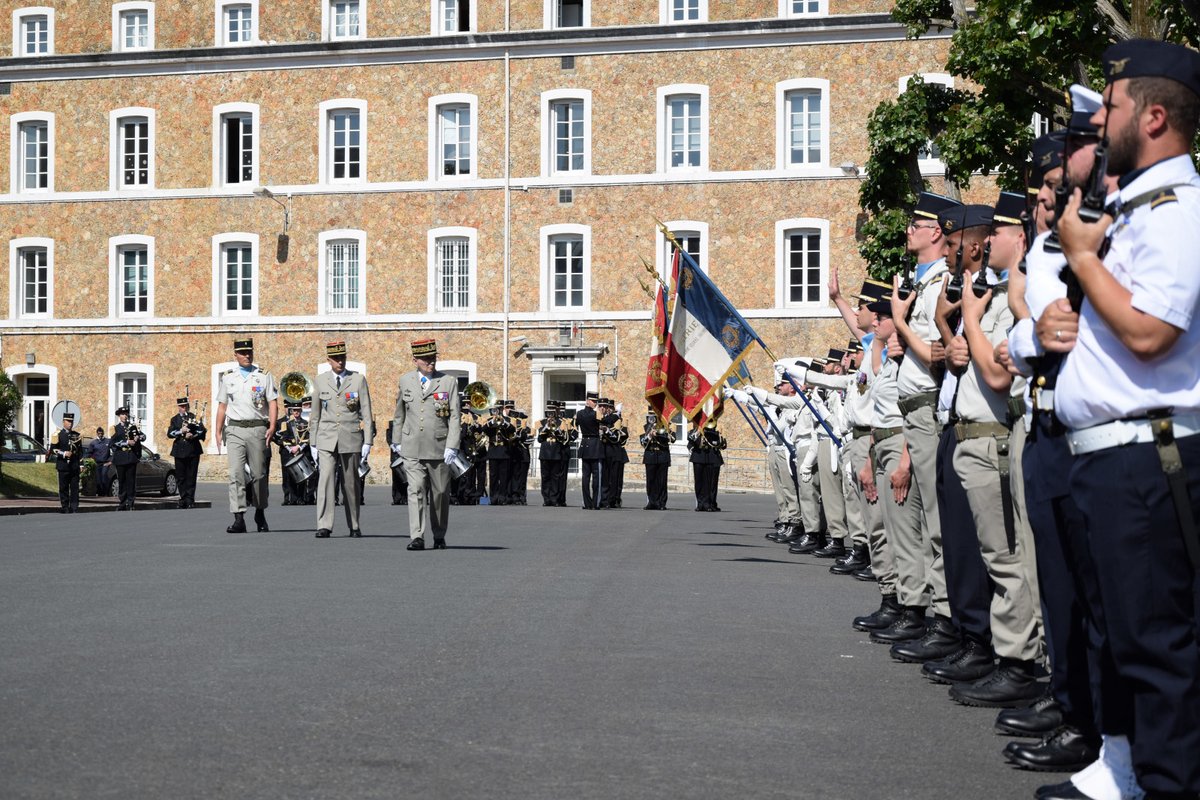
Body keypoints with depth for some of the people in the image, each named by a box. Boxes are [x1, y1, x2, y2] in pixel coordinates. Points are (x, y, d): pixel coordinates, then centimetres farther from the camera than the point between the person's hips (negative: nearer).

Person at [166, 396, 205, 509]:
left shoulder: (194, 417, 8)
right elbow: (169, 434, 1)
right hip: (180, 451, 2)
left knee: (191, 476, -3)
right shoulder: (174, 419, 13)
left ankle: (190, 499, -1)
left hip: (193, 450, -2)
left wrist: (194, 435, -18)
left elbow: (203, 430, -2)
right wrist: (180, 431, -15)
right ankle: (183, 498, 8)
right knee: (180, 476, 2)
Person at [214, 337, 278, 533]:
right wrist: (218, 431, 8)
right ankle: (239, 519, -15)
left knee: (259, 473, 6)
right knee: (236, 473, -10)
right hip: (234, 429, 1)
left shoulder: (264, 376, 5)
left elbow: (273, 402, -1)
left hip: (258, 429, -1)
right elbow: (222, 406, 14)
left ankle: (260, 513, 25)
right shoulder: (227, 377, 11)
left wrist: (272, 426, -14)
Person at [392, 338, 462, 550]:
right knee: (416, 490, -10)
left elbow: (455, 417, -3)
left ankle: (439, 536, 23)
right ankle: (417, 537, -13)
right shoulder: (405, 380, 8)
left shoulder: (449, 382, 1)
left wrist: (452, 446, -12)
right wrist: (397, 441, 22)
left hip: (439, 448, -1)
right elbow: (400, 413, 20)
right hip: (412, 448, 1)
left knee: (440, 493, 8)